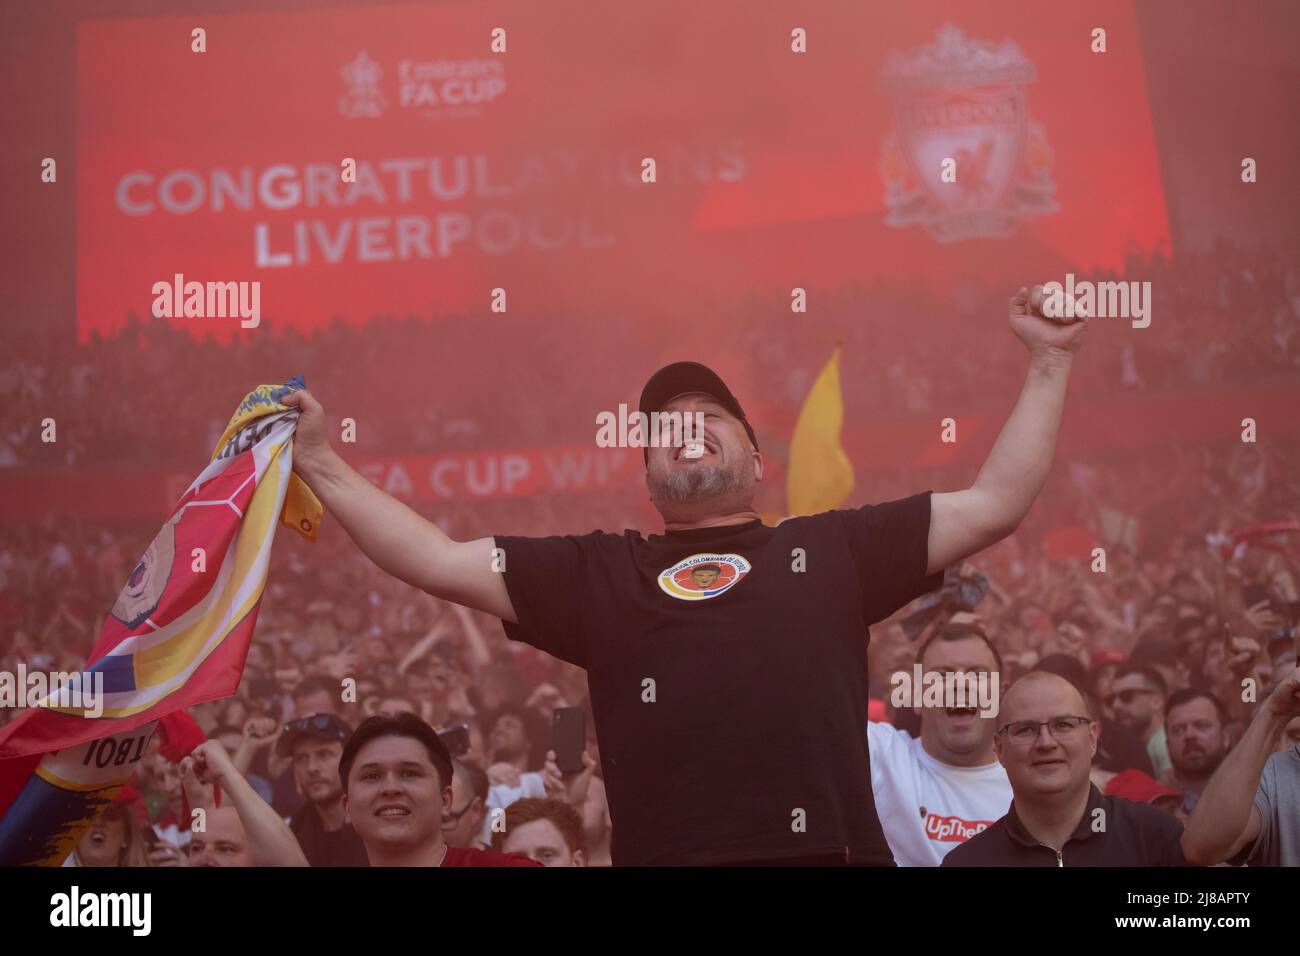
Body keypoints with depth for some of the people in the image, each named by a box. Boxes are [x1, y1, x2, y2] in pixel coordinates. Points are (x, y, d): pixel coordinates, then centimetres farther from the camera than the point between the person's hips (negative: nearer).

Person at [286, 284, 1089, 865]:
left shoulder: (832, 549, 22)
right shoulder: (599, 572, 22)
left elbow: (995, 505, 22)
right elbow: (438, 561, 19)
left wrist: (1050, 366, 21)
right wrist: (321, 462, 17)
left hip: (831, 854, 0)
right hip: (664, 857, 0)